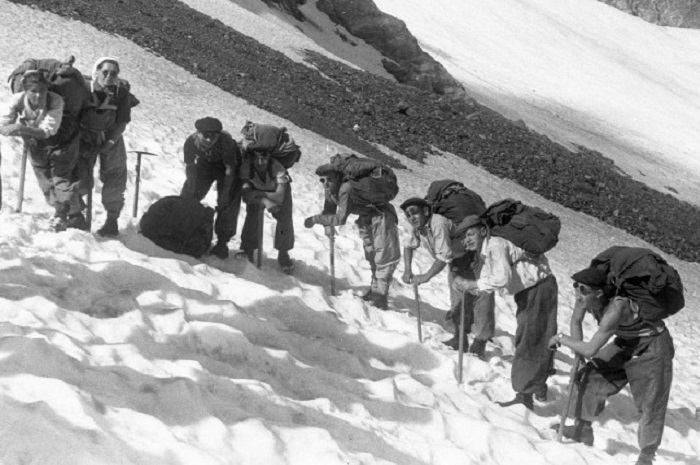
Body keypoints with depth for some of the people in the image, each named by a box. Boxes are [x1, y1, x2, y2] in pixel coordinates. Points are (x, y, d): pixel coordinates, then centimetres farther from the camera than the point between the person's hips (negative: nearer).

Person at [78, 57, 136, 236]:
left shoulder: (121, 93, -18)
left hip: (111, 139, 1)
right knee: (81, 183, -3)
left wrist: (109, 143, -19)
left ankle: (112, 220, 19)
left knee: (114, 180, 1)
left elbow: (122, 123, -13)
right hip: (85, 139, -1)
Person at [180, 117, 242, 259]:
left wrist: (225, 193, -25)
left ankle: (222, 242, -2)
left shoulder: (226, 141, -39)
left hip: (225, 165, -3)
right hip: (204, 164, 3)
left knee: (227, 204, -10)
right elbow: (189, 167, -17)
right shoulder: (191, 142, -31)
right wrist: (192, 190, -18)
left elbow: (230, 169, -28)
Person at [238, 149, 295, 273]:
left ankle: (283, 255, 5)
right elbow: (246, 195, -36)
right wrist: (265, 200, -50)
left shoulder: (277, 168, -41)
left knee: (285, 218, -14)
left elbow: (279, 197, -44)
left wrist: (257, 193, -45)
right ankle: (247, 251, 2)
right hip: (257, 193, 1)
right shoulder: (246, 167, -36)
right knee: (252, 215, -17)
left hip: (278, 190, -1)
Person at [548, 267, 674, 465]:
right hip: (626, 344, 8)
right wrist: (578, 351, -2)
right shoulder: (585, 298, -20)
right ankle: (583, 430, 22)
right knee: (590, 376, 6)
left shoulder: (616, 308, -41)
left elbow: (590, 350, -37)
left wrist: (561, 338, -24)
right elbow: (576, 321, 3)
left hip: (652, 346, -8)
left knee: (651, 402, -4)